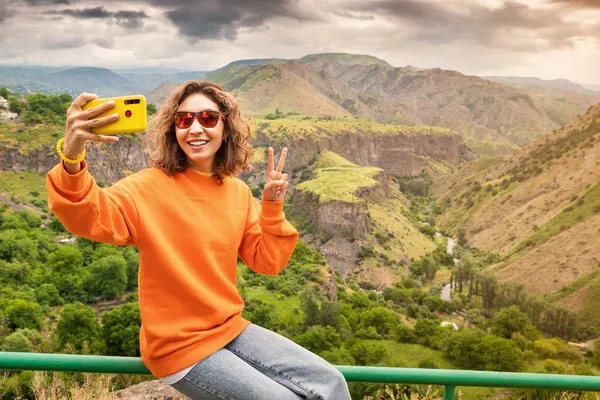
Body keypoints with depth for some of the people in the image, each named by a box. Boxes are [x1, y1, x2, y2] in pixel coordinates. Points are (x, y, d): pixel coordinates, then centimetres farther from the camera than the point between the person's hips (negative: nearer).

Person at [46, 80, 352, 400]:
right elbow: (89, 217, -33)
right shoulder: (152, 187, -15)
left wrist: (272, 208, -9)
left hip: (230, 329, 6)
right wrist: (71, 160, -52)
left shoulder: (238, 192, 1)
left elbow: (267, 262, 5)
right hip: (178, 347, -6)